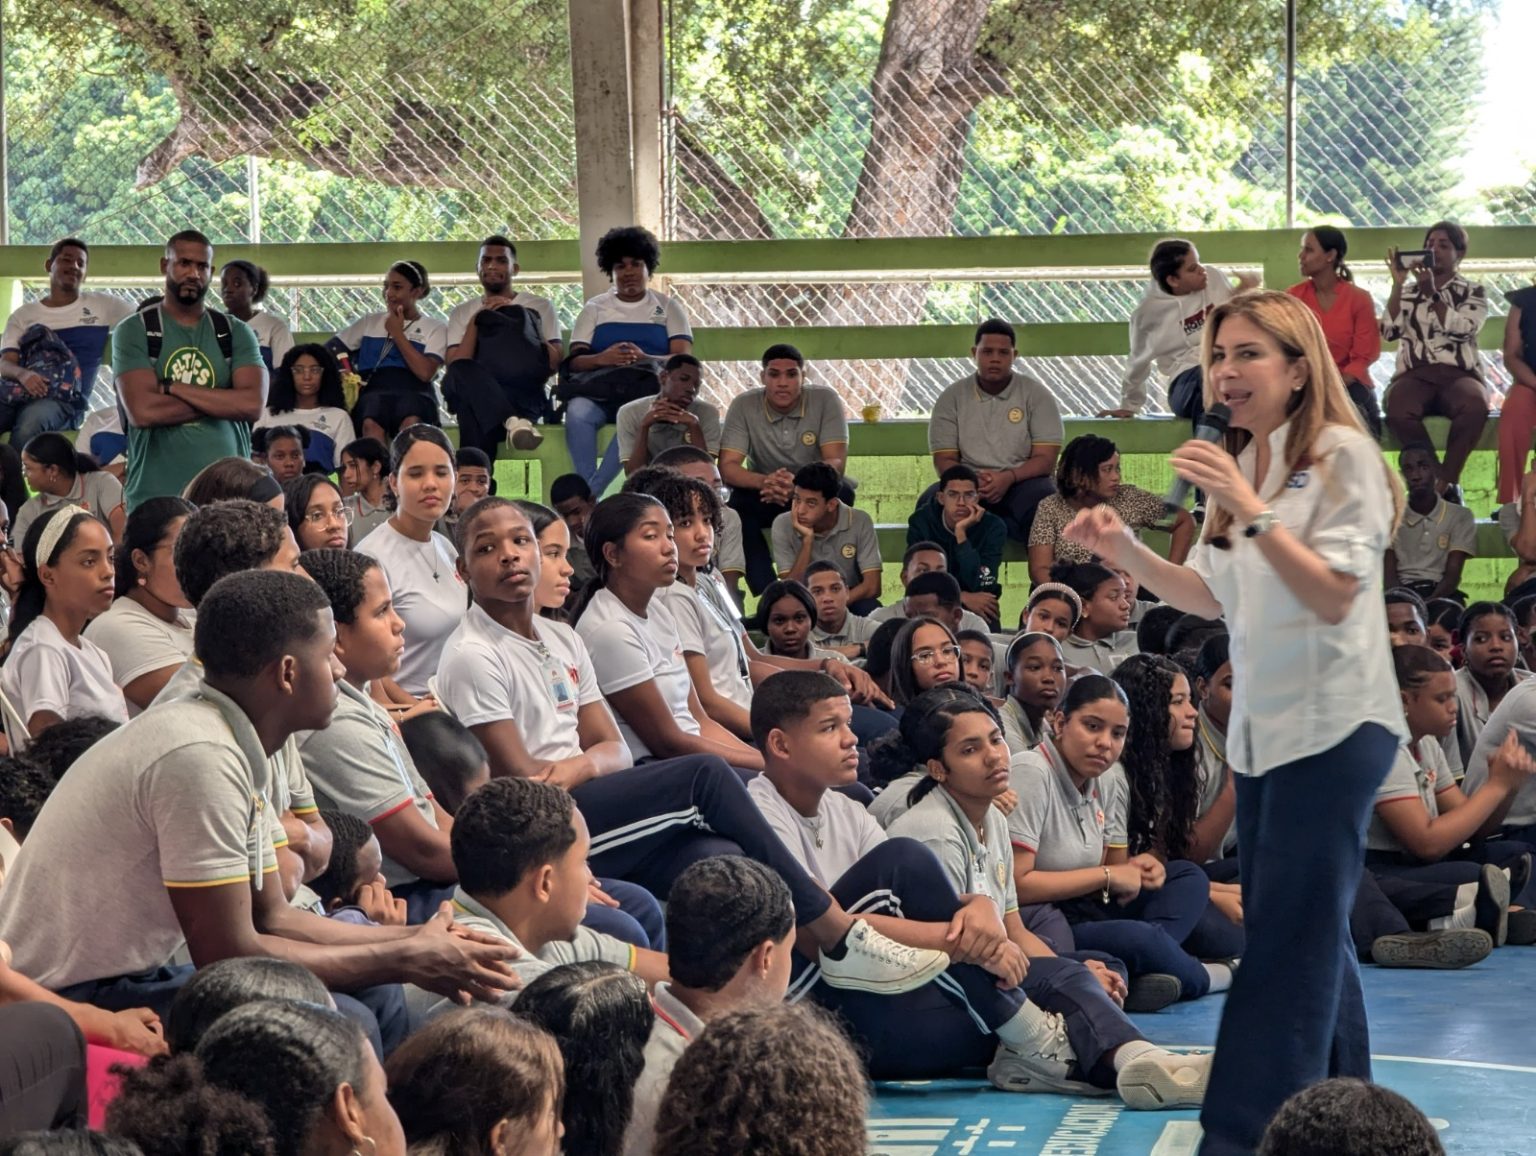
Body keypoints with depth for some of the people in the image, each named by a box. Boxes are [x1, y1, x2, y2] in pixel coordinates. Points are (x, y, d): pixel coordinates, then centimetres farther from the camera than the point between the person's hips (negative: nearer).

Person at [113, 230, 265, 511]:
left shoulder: (236, 332, 12)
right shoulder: (133, 331, 5)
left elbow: (252, 404, -4)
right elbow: (142, 411, -10)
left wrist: (173, 388, -6)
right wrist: (220, 403, -4)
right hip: (155, 494, -2)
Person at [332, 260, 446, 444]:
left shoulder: (435, 329, 14)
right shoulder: (370, 322, 23)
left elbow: (425, 372, -3)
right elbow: (331, 350, 20)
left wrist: (397, 334, 3)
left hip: (414, 393, -1)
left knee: (412, 423, -40)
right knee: (371, 424, -37)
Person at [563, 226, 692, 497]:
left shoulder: (668, 307, 17)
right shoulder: (594, 309, 19)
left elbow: (683, 360, 2)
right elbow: (575, 361, 6)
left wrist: (644, 359, -18)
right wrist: (602, 358, -18)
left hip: (649, 390, -1)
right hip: (600, 388, 1)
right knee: (578, 411, -35)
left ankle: (591, 494, -39)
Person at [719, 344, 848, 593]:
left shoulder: (826, 400, -13)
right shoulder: (743, 406, -11)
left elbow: (837, 463, -20)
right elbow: (727, 467, -17)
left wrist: (798, 484, -42)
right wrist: (765, 481, -40)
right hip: (766, 498, 0)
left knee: (842, 494, -33)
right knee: (737, 503, -33)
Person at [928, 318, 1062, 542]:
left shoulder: (1036, 394, 4)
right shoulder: (952, 397, 8)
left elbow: (1045, 459, -3)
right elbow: (943, 461, 4)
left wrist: (1009, 477, -23)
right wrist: (972, 482, -20)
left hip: (1020, 482, -1)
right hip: (967, 485, 1)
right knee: (932, 503, -34)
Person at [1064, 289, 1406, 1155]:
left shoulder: (1342, 456, -12)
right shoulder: (1242, 465, 12)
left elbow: (1333, 597, -19)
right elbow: (1218, 598, 18)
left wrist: (1253, 511, -26)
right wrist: (1125, 551, 3)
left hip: (1333, 727, -8)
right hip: (1263, 730, 8)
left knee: (1290, 940, -9)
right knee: (1309, 933, 13)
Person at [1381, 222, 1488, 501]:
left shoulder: (1474, 292, 15)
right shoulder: (1408, 292, 21)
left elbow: (1462, 329, -4)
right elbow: (1389, 331, 6)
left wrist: (1432, 293, -10)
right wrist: (1398, 283, 2)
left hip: (1459, 374, -1)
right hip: (1415, 373, 1)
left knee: (1475, 406, -40)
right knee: (1398, 411, -38)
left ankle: (1444, 483, -28)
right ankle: (1446, 484, -25)